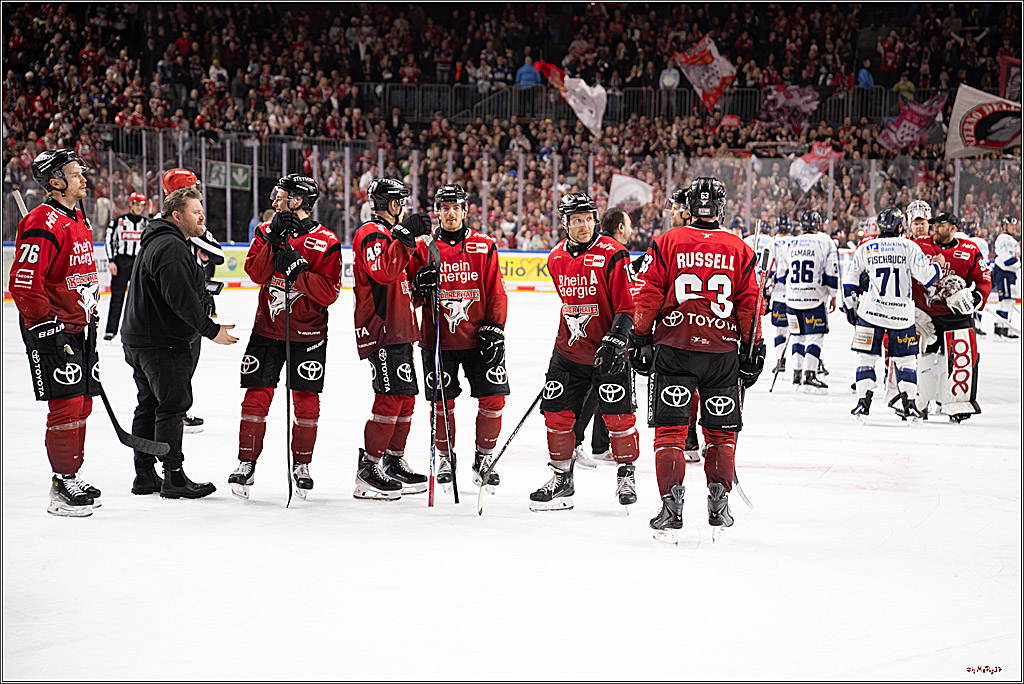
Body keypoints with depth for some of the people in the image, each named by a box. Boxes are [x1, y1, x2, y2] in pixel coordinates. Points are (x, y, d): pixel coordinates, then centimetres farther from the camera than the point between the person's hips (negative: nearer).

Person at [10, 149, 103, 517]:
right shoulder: (42, 224, -17)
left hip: (80, 327, 10)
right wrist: (50, 328, -20)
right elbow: (24, 285, -21)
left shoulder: (80, 220, 15)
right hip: (53, 332, -10)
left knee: (82, 405, 13)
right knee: (67, 407, -9)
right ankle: (63, 487, -2)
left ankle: (72, 477, 23)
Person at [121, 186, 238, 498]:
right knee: (172, 405, -7)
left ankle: (145, 476, 20)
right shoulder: (170, 247, -18)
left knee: (149, 406, 14)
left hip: (139, 340, 11)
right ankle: (174, 479, -4)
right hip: (163, 342, -11)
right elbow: (181, 298, -26)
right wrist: (211, 330, -22)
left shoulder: (157, 243, 18)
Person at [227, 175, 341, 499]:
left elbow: (328, 293, -14)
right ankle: (246, 464, 9)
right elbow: (255, 272, -9)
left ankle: (301, 464, 17)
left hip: (307, 335, -2)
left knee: (306, 402, 1)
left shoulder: (326, 242, -7)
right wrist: (274, 241, -20)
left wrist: (297, 271, -24)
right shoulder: (266, 231, 6)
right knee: (256, 396, -1)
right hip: (267, 329, 3)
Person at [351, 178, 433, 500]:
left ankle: (394, 463, 22)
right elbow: (384, 270, -29)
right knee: (391, 398, -14)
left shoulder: (390, 233, 23)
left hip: (398, 330, 11)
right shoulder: (372, 233, -10)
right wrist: (405, 236, -33)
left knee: (406, 398, 13)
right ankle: (368, 471, -11)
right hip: (380, 330, -11)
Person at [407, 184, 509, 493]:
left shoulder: (484, 247, 4)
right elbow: (409, 298, 4)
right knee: (442, 402, 1)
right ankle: (445, 458, 19)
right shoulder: (425, 249, 3)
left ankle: (483, 459, 13)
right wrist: (420, 285, -17)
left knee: (493, 398, -3)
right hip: (437, 339, 0)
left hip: (478, 338, 0)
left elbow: (496, 293, 4)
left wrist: (494, 328, -4)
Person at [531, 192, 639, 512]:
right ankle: (562, 478, 17)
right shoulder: (556, 258, 6)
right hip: (568, 350, 5)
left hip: (607, 351, -5)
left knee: (618, 415, -5)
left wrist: (614, 341, -23)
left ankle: (626, 473, 16)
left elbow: (627, 305, -14)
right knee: (556, 413, 3)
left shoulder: (612, 255, -13)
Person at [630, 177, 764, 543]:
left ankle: (672, 505, -8)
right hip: (723, 352, 1)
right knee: (721, 430, 14)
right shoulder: (740, 250, 3)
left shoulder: (667, 242, -1)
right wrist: (752, 349, 12)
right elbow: (750, 305, 4)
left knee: (670, 428, 2)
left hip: (674, 348, -1)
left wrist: (640, 338, 6)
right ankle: (718, 504, 13)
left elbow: (649, 296, -2)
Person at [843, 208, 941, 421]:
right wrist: (936, 267, 18)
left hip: (870, 313, 0)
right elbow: (926, 275, -3)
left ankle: (863, 402, -1)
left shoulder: (865, 249, 5)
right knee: (905, 359, 10)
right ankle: (909, 404, 4)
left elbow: (850, 283, 8)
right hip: (902, 314, 0)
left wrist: (850, 308, 19)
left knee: (866, 357, 7)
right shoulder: (909, 247, 0)